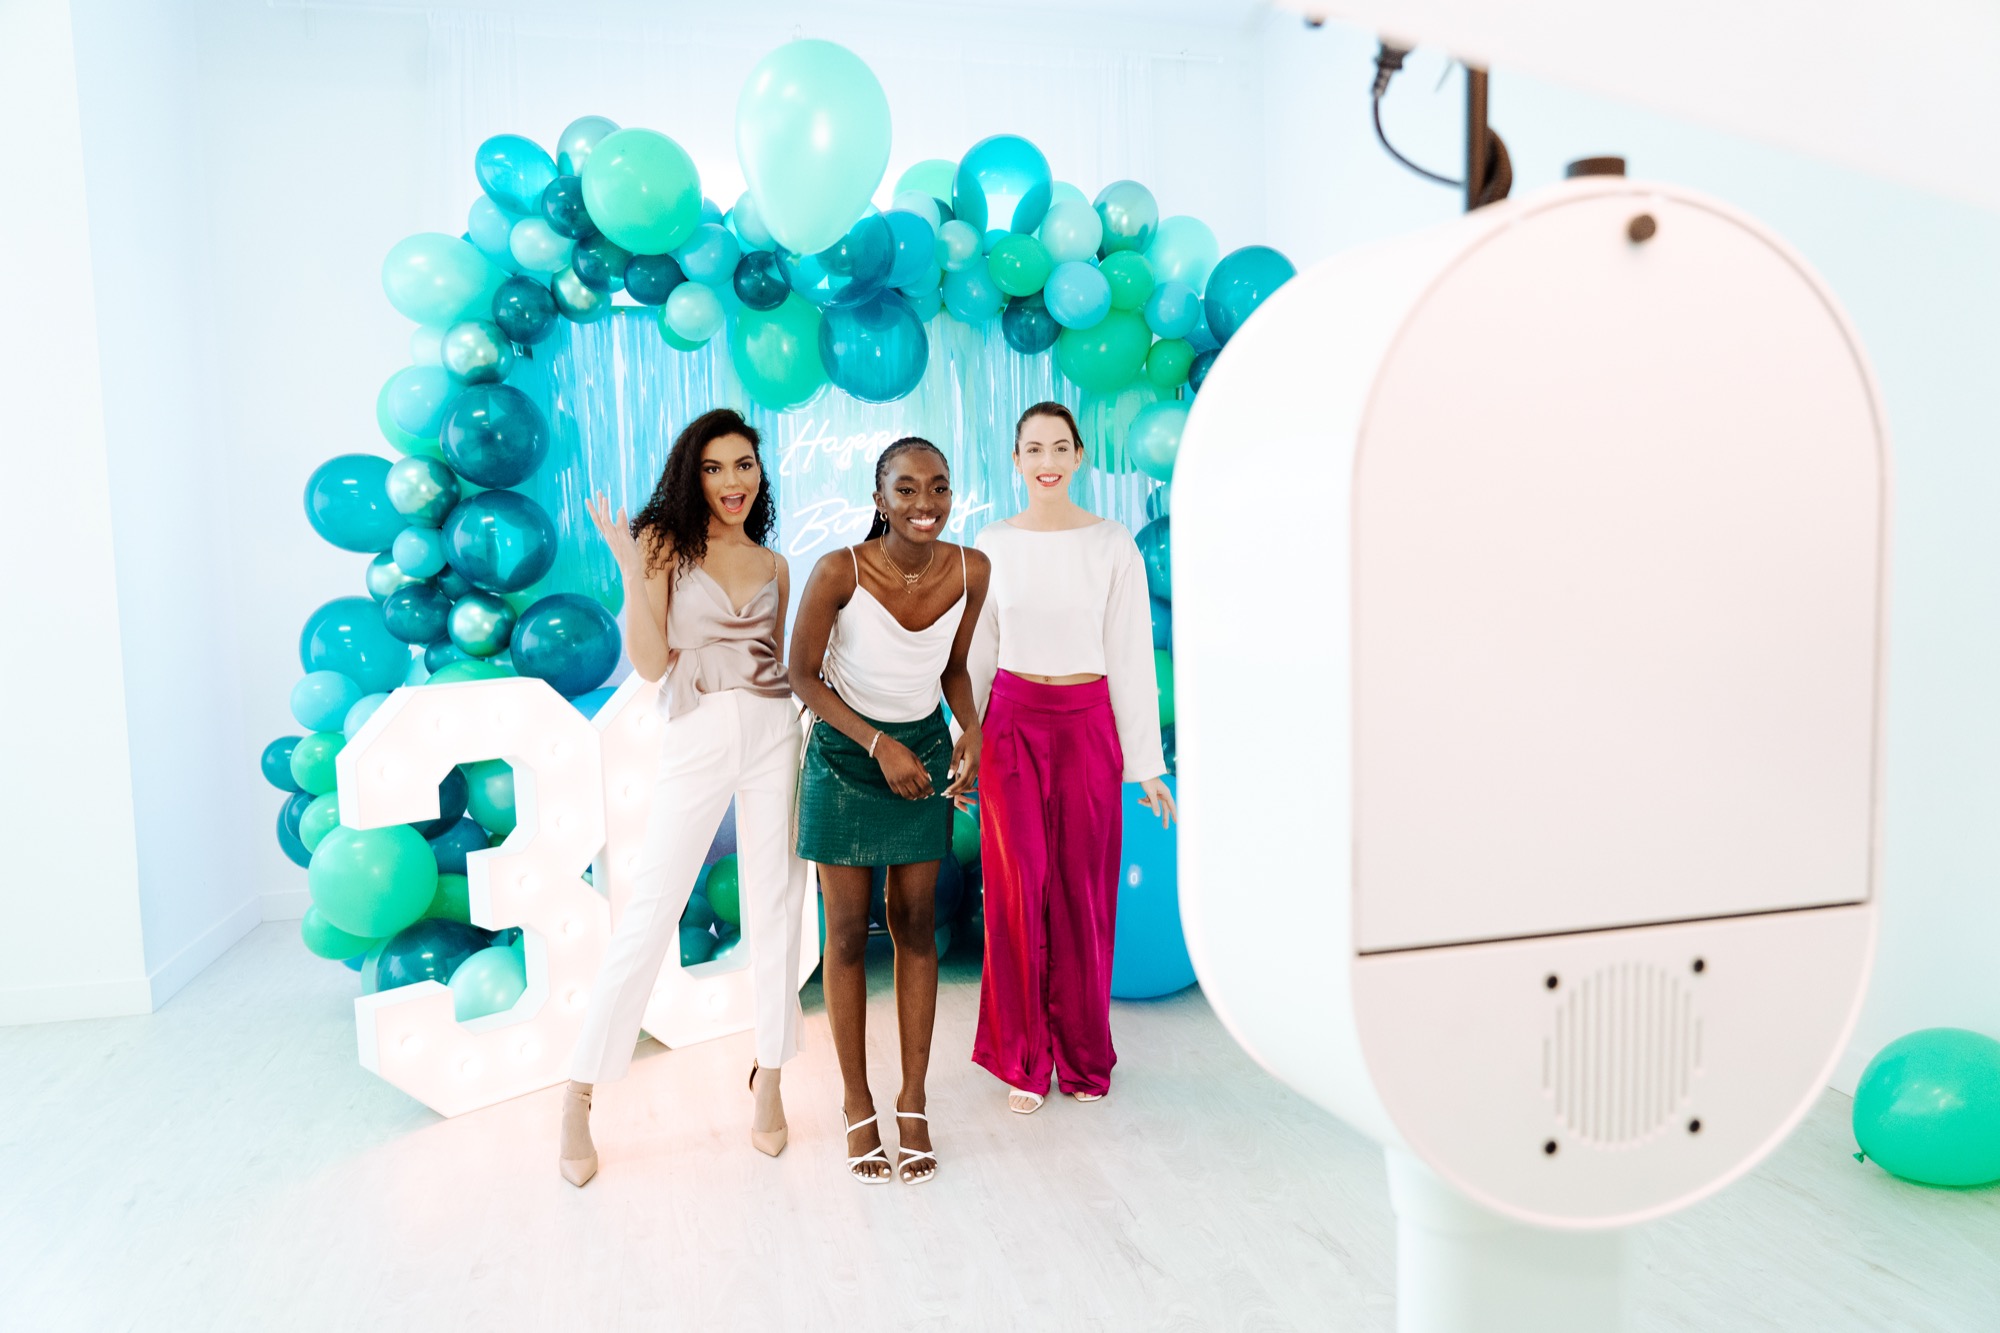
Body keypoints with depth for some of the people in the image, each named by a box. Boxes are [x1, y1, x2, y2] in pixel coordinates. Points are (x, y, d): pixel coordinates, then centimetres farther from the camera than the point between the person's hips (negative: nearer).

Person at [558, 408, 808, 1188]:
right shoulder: (665, 545, 3)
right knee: (650, 915, -3)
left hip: (773, 734, 3)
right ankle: (579, 1097, 9)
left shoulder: (774, 566, 14)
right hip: (695, 740, -3)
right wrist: (632, 569, -12)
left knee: (776, 906, 6)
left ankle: (769, 1080, 20)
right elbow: (650, 663, -5)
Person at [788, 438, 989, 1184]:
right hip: (845, 755, -3)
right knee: (848, 933, 4)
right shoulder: (839, 571, -24)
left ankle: (913, 1102, 22)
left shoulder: (970, 570, -13)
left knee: (916, 926, 8)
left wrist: (970, 729, -14)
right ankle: (857, 1106, 21)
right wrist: (879, 745, -20)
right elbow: (803, 675, -13)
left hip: (925, 750, 3)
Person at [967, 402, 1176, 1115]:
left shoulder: (1113, 544, -2)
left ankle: (1082, 1055, 25)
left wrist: (1147, 763, -2)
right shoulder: (993, 542, 4)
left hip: (1088, 725, -1)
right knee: (1017, 889, 3)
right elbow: (979, 651, 9)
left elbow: (1132, 655, -2)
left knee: (1082, 891, 5)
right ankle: (1022, 1057, 19)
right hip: (1012, 722, 1)